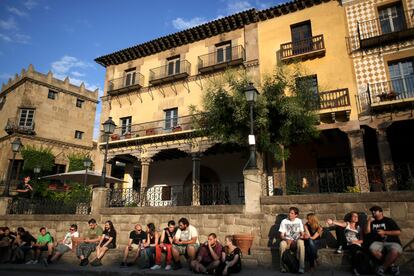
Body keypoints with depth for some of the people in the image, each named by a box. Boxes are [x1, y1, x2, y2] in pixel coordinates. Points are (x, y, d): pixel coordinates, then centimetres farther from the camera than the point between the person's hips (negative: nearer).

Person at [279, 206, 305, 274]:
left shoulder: (299, 221, 6)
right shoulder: (284, 221, 0)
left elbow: (302, 233, 10)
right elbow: (281, 235, -1)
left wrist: (301, 236, -14)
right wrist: (286, 239, -22)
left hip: (296, 241, 0)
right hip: (287, 241, 0)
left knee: (300, 243, -36)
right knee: (282, 244, -36)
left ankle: (301, 267, -32)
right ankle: (282, 267, -20)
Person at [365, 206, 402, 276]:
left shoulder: (389, 220, 6)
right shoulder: (372, 222, 17)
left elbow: (398, 232, -2)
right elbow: (367, 232, 7)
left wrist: (384, 232, -8)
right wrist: (369, 221, 0)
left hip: (392, 242, -3)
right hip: (379, 242, 3)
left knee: (395, 251, -38)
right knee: (372, 249, -32)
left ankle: (383, 267, -17)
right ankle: (391, 264, -9)